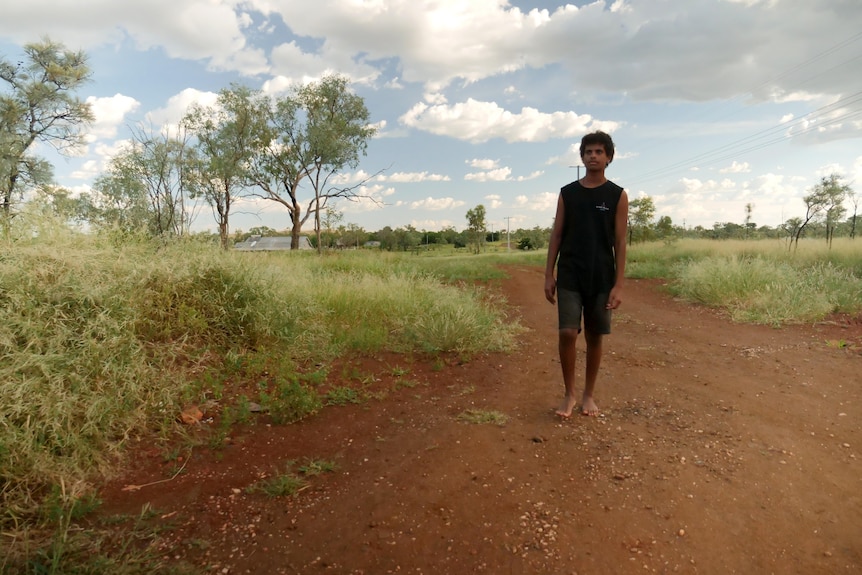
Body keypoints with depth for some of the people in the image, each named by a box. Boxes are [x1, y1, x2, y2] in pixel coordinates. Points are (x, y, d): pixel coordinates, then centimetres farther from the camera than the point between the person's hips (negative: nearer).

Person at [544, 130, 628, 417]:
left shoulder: (618, 195, 2)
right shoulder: (567, 193, 6)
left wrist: (618, 284, -8)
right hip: (569, 277, 0)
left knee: (595, 336, 7)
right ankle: (569, 394, 10)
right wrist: (549, 275, 0)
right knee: (567, 333, -8)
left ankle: (588, 394, 23)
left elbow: (620, 243, -1)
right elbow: (556, 236, 6)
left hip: (601, 278, 0)